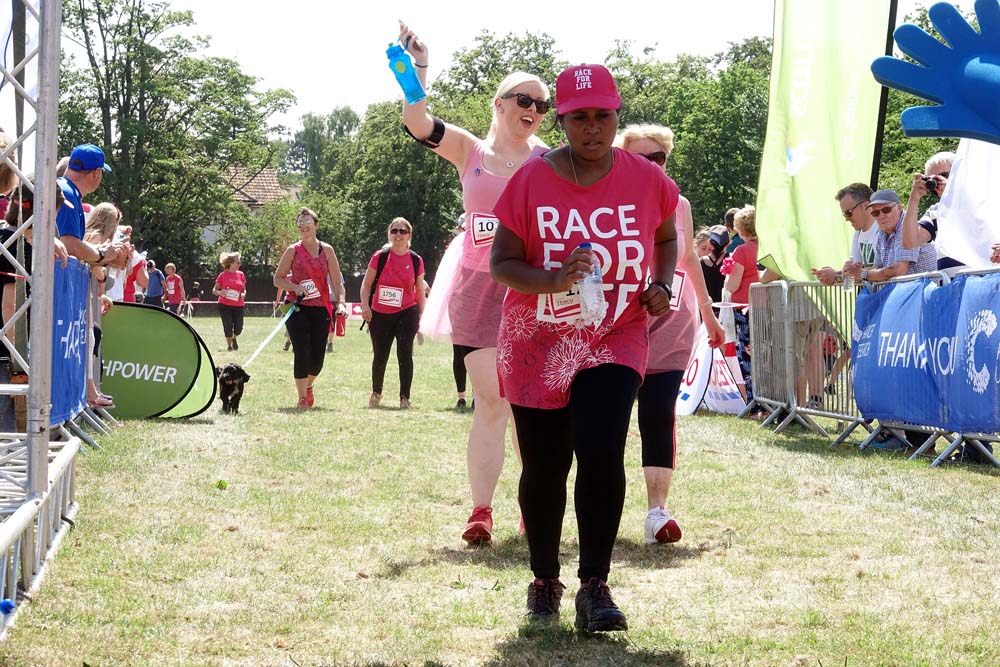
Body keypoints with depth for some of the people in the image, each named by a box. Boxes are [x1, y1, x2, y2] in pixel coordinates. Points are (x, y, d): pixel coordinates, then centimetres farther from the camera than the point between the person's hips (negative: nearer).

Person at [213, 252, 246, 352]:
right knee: (228, 327, -6)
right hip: (225, 306, -3)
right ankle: (229, 345, 18)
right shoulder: (223, 275, -4)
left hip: (238, 306, 3)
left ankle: (234, 338, 32)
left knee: (238, 329, -3)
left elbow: (244, 289, 16)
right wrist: (220, 293, -21)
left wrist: (243, 294, -7)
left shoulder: (241, 275, 6)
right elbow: (214, 290, 1)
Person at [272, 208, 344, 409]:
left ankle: (308, 386, 33)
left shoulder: (326, 250, 6)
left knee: (317, 358, 2)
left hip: (321, 309, 2)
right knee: (302, 354, -11)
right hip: (298, 309, -2)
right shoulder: (293, 251, 3)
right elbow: (278, 279, 3)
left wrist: (340, 302, -7)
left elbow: (336, 281, 6)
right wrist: (296, 287, -13)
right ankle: (302, 398, 0)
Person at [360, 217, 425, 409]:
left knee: (405, 354, -12)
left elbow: (420, 290, 10)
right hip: (380, 314, 0)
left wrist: (421, 316, 9)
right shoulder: (380, 257, -2)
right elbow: (366, 283, 1)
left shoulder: (416, 260, 2)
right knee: (379, 356, 10)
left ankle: (405, 397, -8)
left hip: (406, 313, 0)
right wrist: (365, 305, -12)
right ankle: (376, 393, 33)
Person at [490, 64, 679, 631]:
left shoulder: (647, 179, -2)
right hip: (538, 345, 0)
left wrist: (662, 286, -2)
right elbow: (501, 264, -5)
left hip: (615, 340, 0)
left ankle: (595, 588, -11)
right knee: (544, 469, 8)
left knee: (602, 454, -20)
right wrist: (553, 280, -24)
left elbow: (667, 236, 17)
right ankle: (545, 581, 29)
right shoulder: (532, 180, -7)